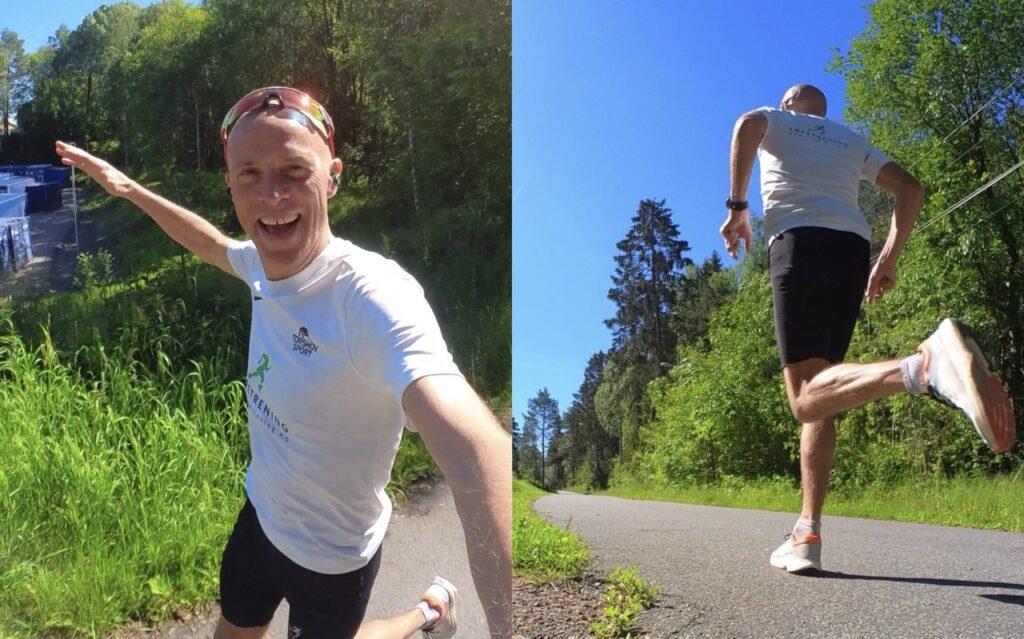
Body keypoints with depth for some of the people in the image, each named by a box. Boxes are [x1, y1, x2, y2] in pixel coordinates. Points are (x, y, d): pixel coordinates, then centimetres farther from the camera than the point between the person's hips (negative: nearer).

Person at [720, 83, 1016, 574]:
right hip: (854, 249, 6)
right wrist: (889, 258, 21)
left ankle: (923, 365, -48)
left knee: (807, 397, -20)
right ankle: (808, 534, -1)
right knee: (815, 394, 7)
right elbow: (909, 188, 23)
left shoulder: (776, 120, 22)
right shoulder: (852, 141, 34)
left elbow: (748, 124, -3)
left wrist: (736, 206, -2)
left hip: (800, 239, -5)